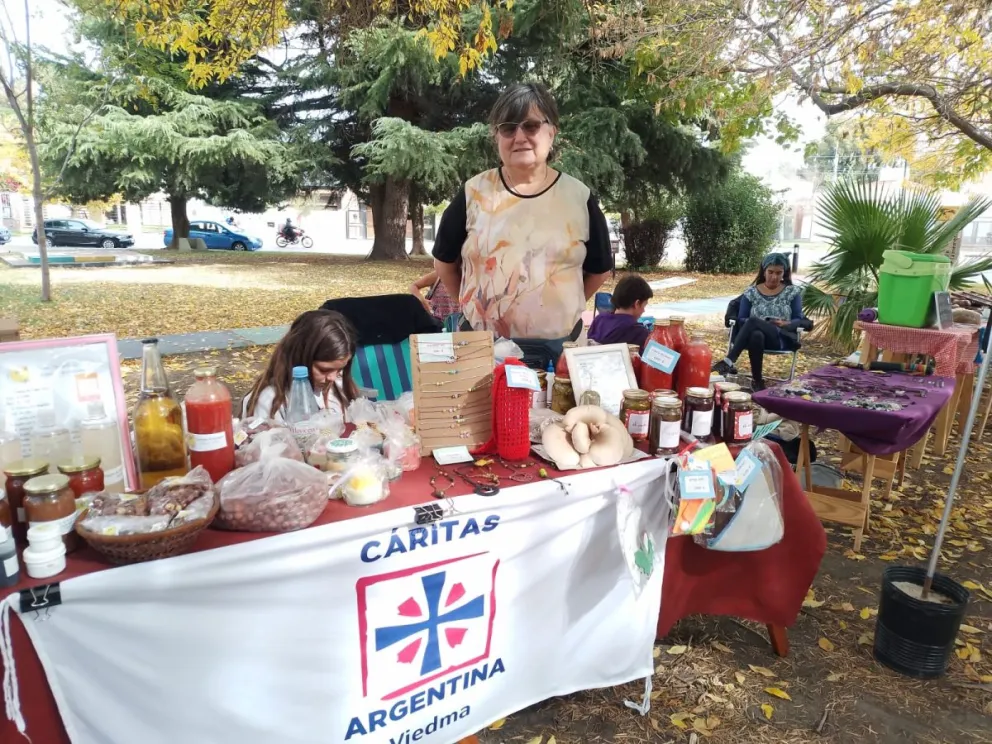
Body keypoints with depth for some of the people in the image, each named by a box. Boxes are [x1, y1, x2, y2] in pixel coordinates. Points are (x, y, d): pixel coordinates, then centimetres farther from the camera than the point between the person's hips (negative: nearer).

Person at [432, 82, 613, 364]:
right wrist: (472, 306, 7)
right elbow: (445, 261, 9)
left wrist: (563, 308, 6)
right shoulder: (473, 194, -2)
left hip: (558, 349, 1)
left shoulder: (579, 197, -1)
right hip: (482, 347, 0)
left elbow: (599, 269, 11)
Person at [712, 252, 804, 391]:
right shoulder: (751, 292, 11)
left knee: (752, 322, -34)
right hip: (757, 335, 1)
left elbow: (799, 320, 7)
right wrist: (762, 324, -13)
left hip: (782, 338, -1)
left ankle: (729, 361, -43)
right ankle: (757, 381, -36)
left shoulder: (793, 292, 10)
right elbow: (741, 320, 7)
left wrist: (785, 324, -15)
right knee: (756, 335, -40)